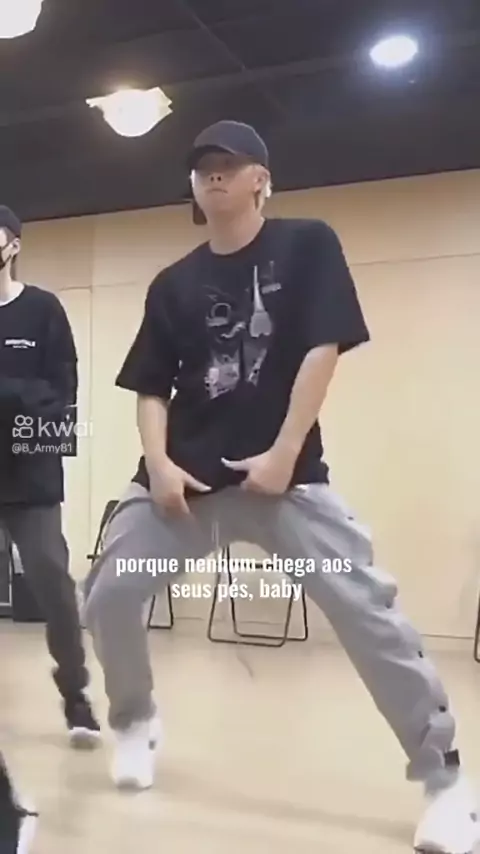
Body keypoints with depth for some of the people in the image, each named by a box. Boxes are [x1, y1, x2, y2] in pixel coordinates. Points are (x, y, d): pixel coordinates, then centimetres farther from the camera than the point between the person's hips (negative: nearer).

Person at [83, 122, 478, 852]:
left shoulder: (307, 245, 2)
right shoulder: (174, 284, 11)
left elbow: (322, 350, -6)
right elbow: (152, 387, 10)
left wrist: (284, 453, -13)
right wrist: (158, 463, -7)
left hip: (283, 471, -4)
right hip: (184, 473, 4)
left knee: (365, 606, -14)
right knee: (109, 593, -6)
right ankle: (136, 722, 23)